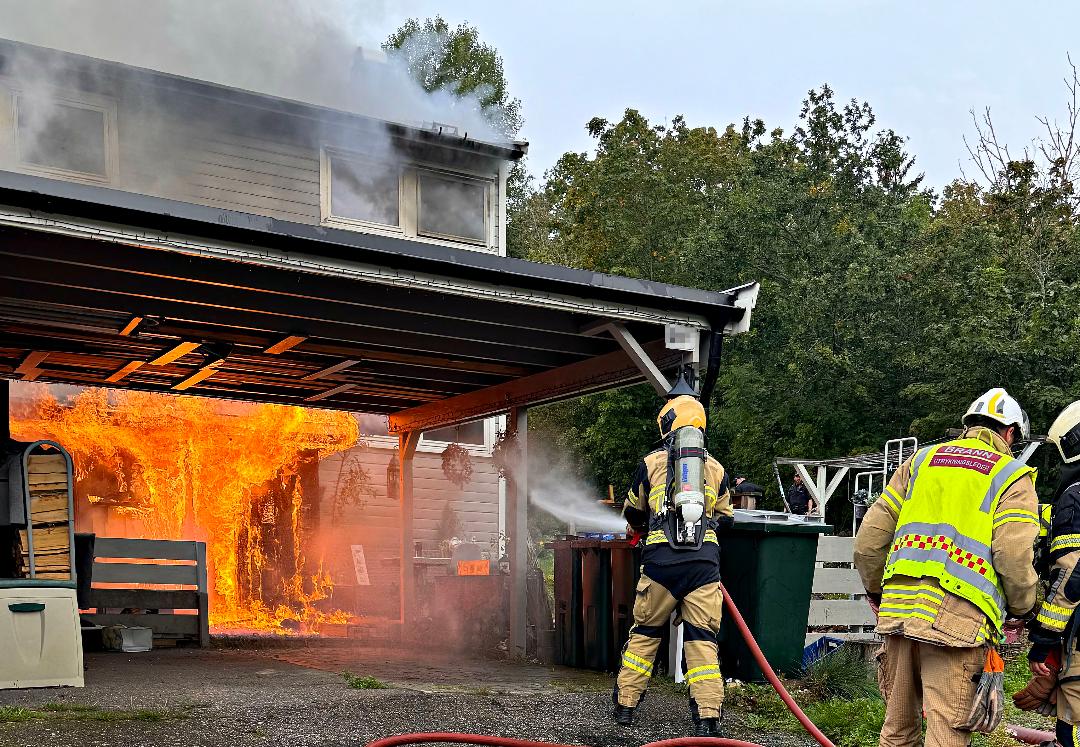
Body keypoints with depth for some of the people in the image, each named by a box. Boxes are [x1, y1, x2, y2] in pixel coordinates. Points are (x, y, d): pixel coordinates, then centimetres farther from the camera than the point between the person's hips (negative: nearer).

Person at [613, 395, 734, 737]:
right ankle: (708, 717, -1)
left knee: (645, 632, 12)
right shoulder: (716, 468, 13)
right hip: (704, 561, 1)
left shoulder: (651, 463, 8)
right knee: (702, 639, 3)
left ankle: (625, 705, 17)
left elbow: (633, 513, 21)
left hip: (662, 559, -1)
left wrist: (645, 527, 42)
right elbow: (725, 518, 23)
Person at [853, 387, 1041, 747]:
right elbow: (1015, 556, -9)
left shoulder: (922, 459, 17)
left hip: (899, 607, 5)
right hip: (957, 619, -4)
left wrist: (875, 590, 27)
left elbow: (869, 539, 13)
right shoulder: (1012, 476, 5)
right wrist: (1022, 610, 8)